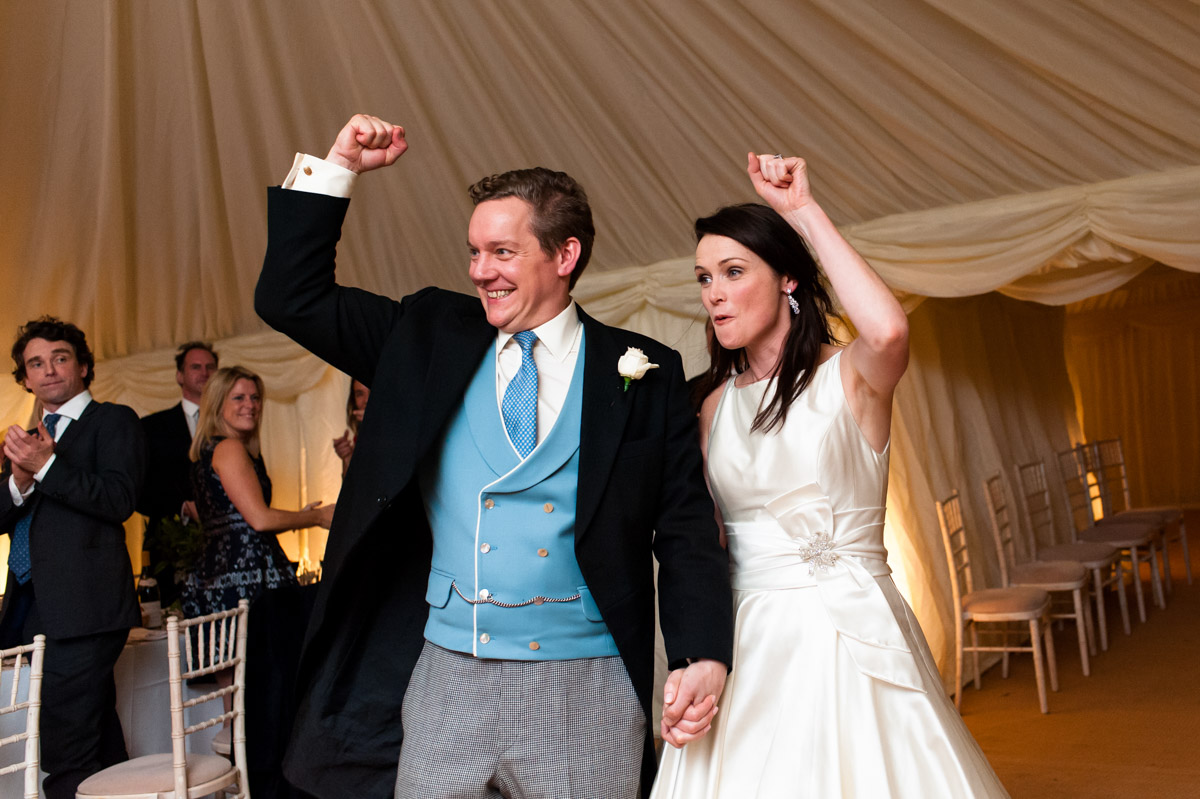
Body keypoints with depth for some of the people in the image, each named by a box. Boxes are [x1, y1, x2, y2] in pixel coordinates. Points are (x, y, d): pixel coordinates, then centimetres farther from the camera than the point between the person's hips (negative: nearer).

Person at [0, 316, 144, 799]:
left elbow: (120, 500, -11)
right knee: (99, 745, 13)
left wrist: (46, 466, -18)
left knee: (68, 758, -10)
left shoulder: (113, 420, 2)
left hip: (83, 607, -7)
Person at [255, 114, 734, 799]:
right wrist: (339, 169, 1)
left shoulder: (645, 372, -1)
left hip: (584, 692, -1)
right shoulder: (430, 336, 6)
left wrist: (704, 656, -14)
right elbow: (291, 298, 8)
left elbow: (686, 526, -2)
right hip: (444, 684, 2)